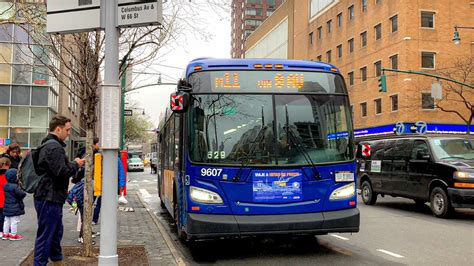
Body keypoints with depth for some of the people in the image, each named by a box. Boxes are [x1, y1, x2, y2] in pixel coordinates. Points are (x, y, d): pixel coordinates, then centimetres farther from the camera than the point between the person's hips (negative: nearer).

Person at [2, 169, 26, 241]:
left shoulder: (5, 186, 5)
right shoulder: (15, 186, -22)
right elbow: (21, 194, -23)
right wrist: (23, 192, 0)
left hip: (7, 207, 9)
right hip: (15, 208, -8)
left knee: (7, 221, 17)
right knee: (14, 221, 1)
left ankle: (5, 234, 25)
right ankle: (13, 235, 6)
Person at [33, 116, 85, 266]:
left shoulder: (48, 145, 16)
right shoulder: (54, 147, -18)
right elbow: (62, 172, -25)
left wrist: (73, 164, 13)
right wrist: (76, 164, -10)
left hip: (51, 198, 11)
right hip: (49, 199, -11)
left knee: (56, 232, 22)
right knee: (45, 235, -3)